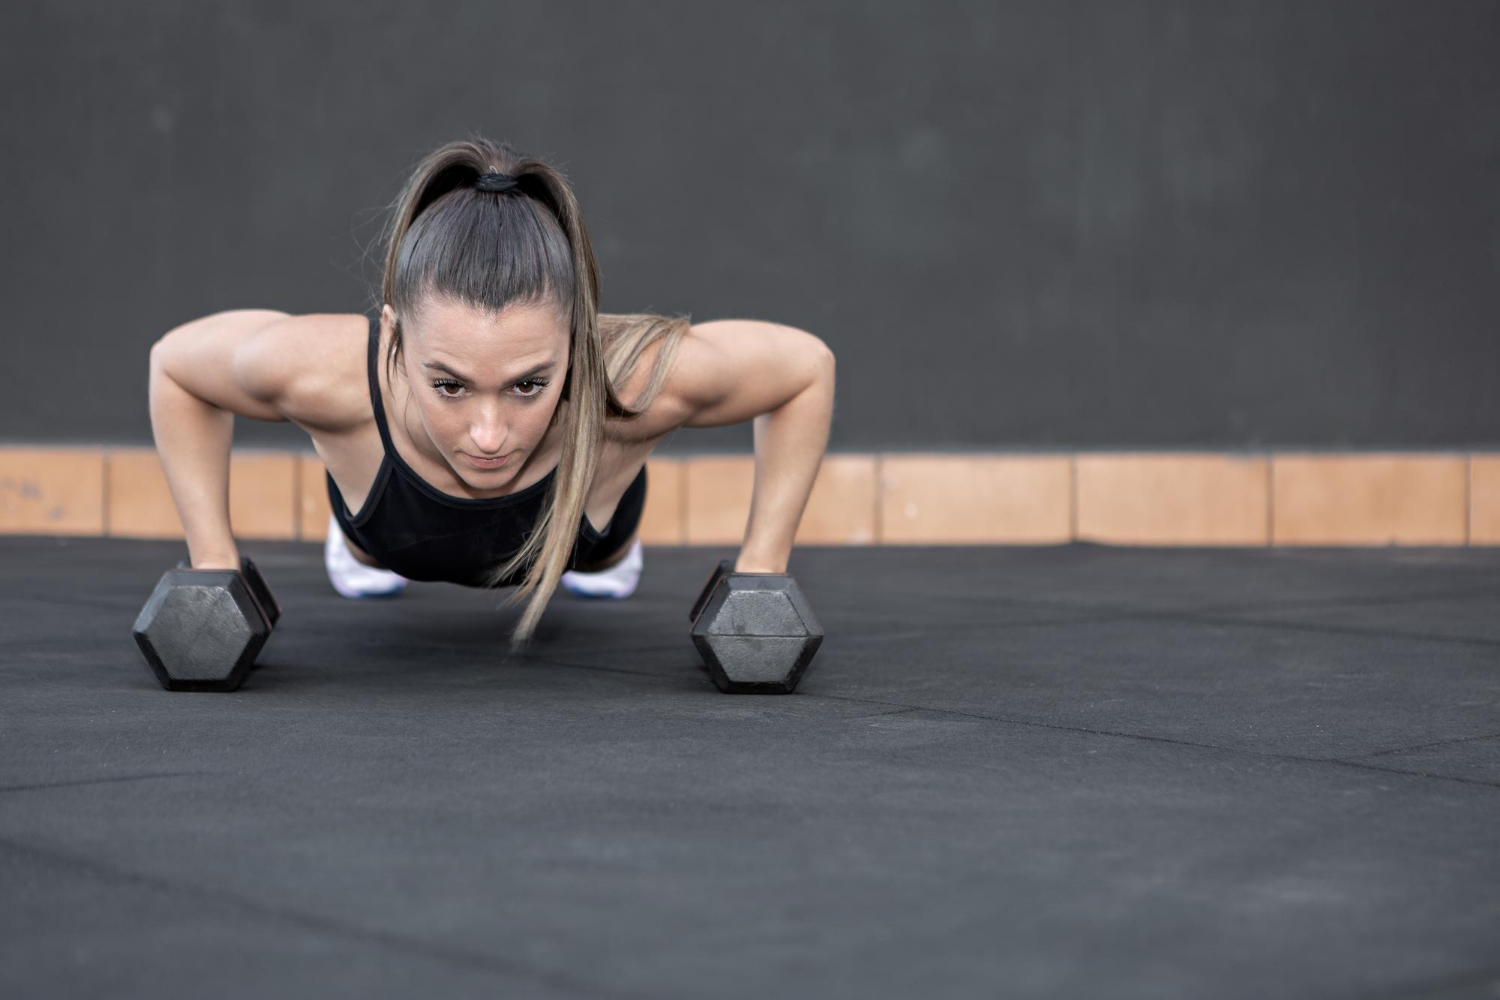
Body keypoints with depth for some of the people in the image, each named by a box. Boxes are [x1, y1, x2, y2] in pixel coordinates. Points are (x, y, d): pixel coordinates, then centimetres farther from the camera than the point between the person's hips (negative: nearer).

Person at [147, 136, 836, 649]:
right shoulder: (327, 373, -47)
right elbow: (174, 361, -23)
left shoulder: (638, 383, -48)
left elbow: (807, 366, -26)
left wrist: (761, 571, -26)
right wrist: (214, 565, -24)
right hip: (396, 531, 0)